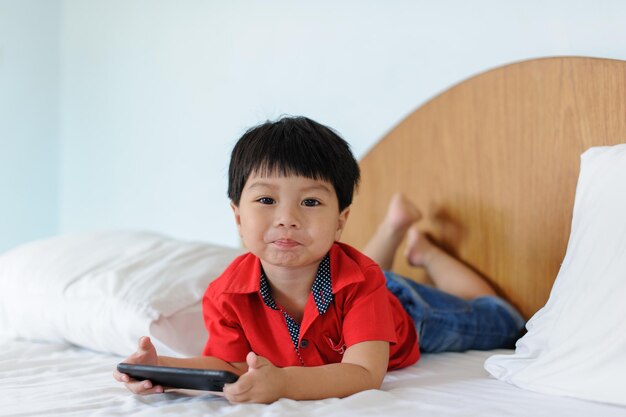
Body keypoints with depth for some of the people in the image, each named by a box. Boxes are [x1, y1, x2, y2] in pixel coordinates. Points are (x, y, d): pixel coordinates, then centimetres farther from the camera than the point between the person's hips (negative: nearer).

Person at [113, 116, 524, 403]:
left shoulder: (358, 281, -48)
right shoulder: (227, 294, -37)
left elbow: (364, 375, -54)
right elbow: (227, 364, -33)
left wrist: (283, 383, -72)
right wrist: (164, 367, -55)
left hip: (404, 312, -3)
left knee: (502, 323, 23)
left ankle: (424, 250, 37)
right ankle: (395, 227, 50)